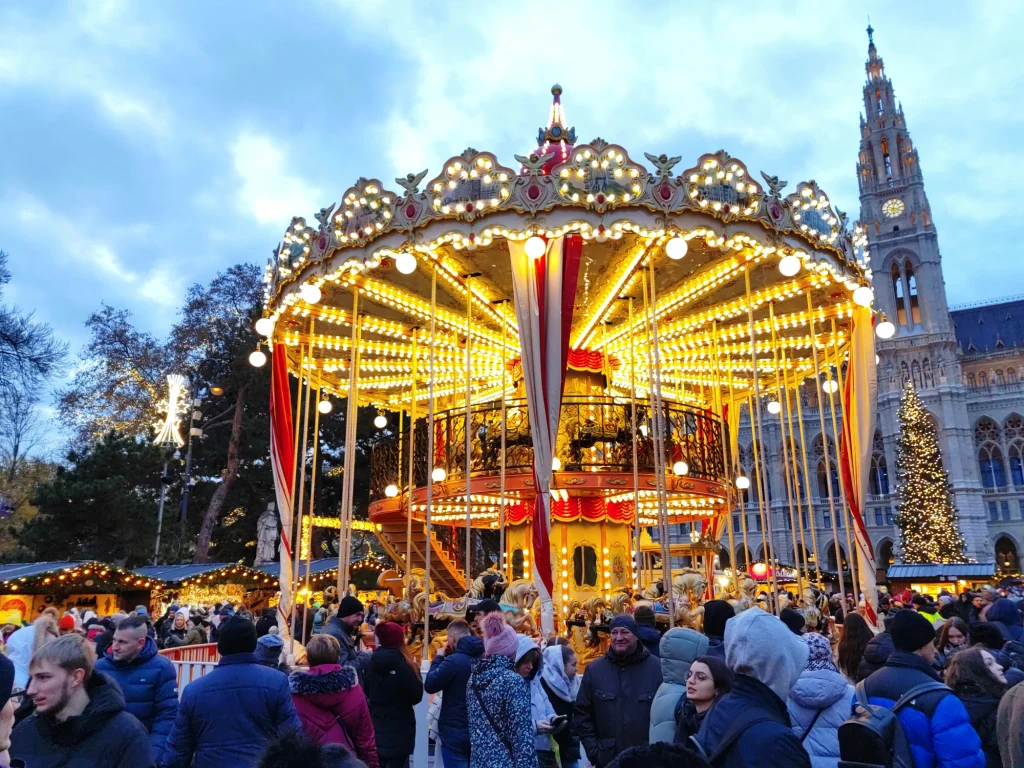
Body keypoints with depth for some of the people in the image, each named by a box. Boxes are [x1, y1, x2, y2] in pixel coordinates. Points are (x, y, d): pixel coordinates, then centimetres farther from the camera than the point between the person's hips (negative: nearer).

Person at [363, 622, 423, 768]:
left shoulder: (371, 663, -2)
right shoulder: (405, 665, -16)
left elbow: (367, 692, 11)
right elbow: (416, 696, -9)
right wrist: (415, 670, 1)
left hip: (375, 725, 5)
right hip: (399, 728, -5)